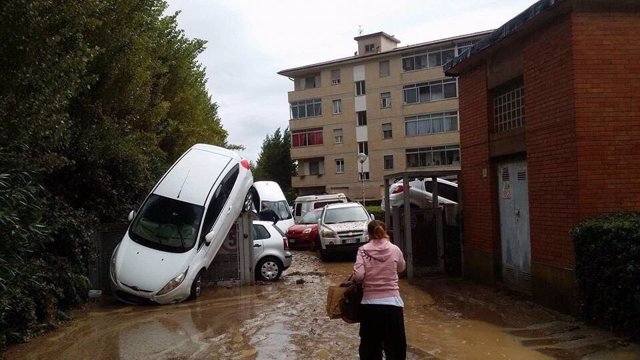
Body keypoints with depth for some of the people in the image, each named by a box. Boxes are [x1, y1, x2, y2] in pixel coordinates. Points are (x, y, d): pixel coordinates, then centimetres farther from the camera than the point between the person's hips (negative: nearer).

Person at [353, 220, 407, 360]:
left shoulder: (363, 250, -4)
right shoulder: (394, 249, -2)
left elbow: (358, 276, -14)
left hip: (370, 304, 0)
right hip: (392, 303, 0)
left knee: (369, 348, 13)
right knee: (396, 347, 11)